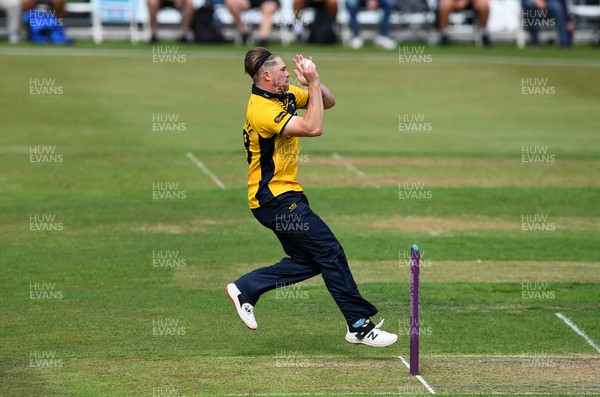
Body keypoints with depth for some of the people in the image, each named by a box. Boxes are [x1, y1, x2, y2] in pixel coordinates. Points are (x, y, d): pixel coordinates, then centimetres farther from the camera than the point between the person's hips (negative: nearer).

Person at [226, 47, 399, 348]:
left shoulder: (286, 95, 7)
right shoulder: (261, 109, -22)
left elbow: (328, 102, 13)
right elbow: (313, 128, -29)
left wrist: (315, 82, -7)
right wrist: (313, 82, -24)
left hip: (284, 196, 10)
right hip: (275, 199, -10)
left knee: (309, 261, 11)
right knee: (330, 251, -9)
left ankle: (245, 288, 16)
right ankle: (359, 326, -5)